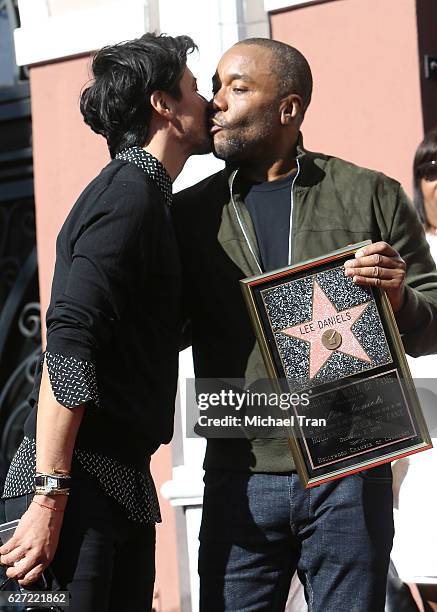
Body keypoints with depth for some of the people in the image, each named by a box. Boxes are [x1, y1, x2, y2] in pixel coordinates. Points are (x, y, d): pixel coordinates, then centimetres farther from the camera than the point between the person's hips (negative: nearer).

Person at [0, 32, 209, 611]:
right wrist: (49, 497, -25)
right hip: (81, 489, -9)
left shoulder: (140, 194, 20)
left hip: (120, 486, 10)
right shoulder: (130, 195, -10)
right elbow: (68, 344, -20)